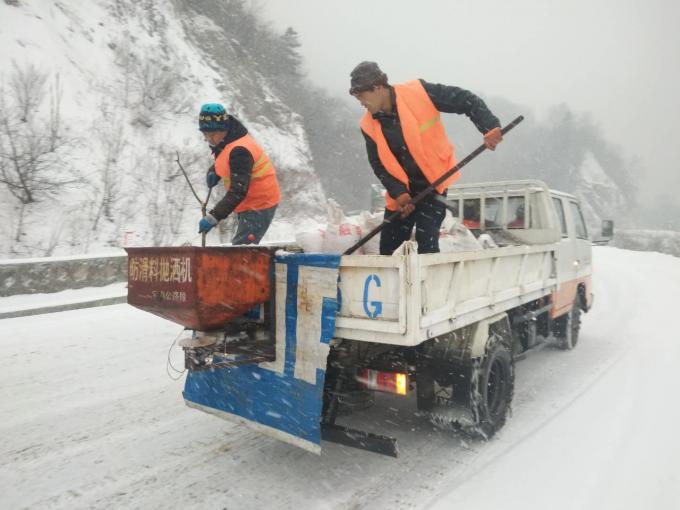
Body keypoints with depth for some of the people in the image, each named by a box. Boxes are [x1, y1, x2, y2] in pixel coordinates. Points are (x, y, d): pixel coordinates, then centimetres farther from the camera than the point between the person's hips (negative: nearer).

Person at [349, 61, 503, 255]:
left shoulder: (418, 92, -16)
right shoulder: (369, 125, -4)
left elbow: (466, 101, -12)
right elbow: (379, 165, -1)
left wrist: (490, 128, -23)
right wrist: (399, 193, -13)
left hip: (433, 182, -4)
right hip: (402, 190, 5)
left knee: (427, 244, -12)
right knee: (388, 249, 7)